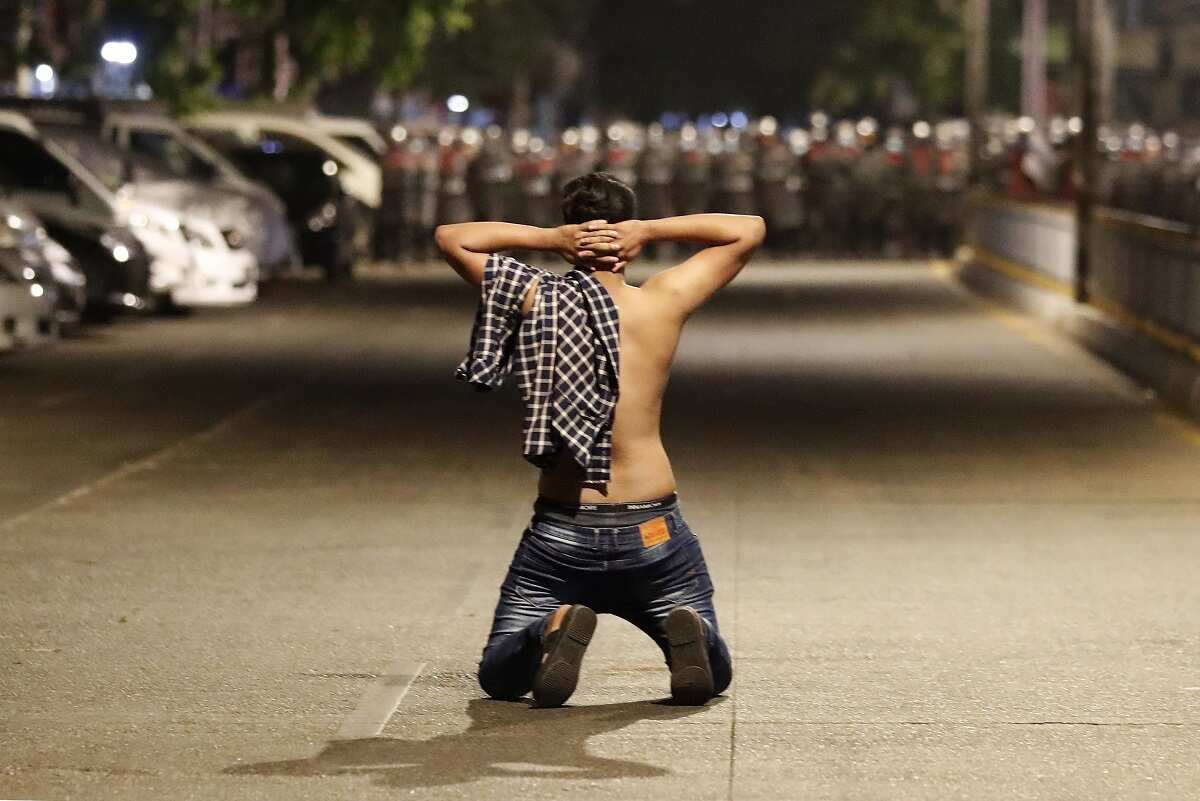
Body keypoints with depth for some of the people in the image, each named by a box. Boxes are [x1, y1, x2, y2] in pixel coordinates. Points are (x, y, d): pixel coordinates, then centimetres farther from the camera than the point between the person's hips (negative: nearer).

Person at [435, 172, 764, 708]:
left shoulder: (536, 299, -5)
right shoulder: (665, 302, -4)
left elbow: (451, 237, 8)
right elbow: (749, 230, 10)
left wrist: (546, 238, -2)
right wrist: (650, 231, 0)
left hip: (560, 533, 0)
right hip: (652, 532, 0)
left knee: (499, 678, 13)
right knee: (713, 675, 16)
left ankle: (553, 631, -19)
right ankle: (687, 632, -19)